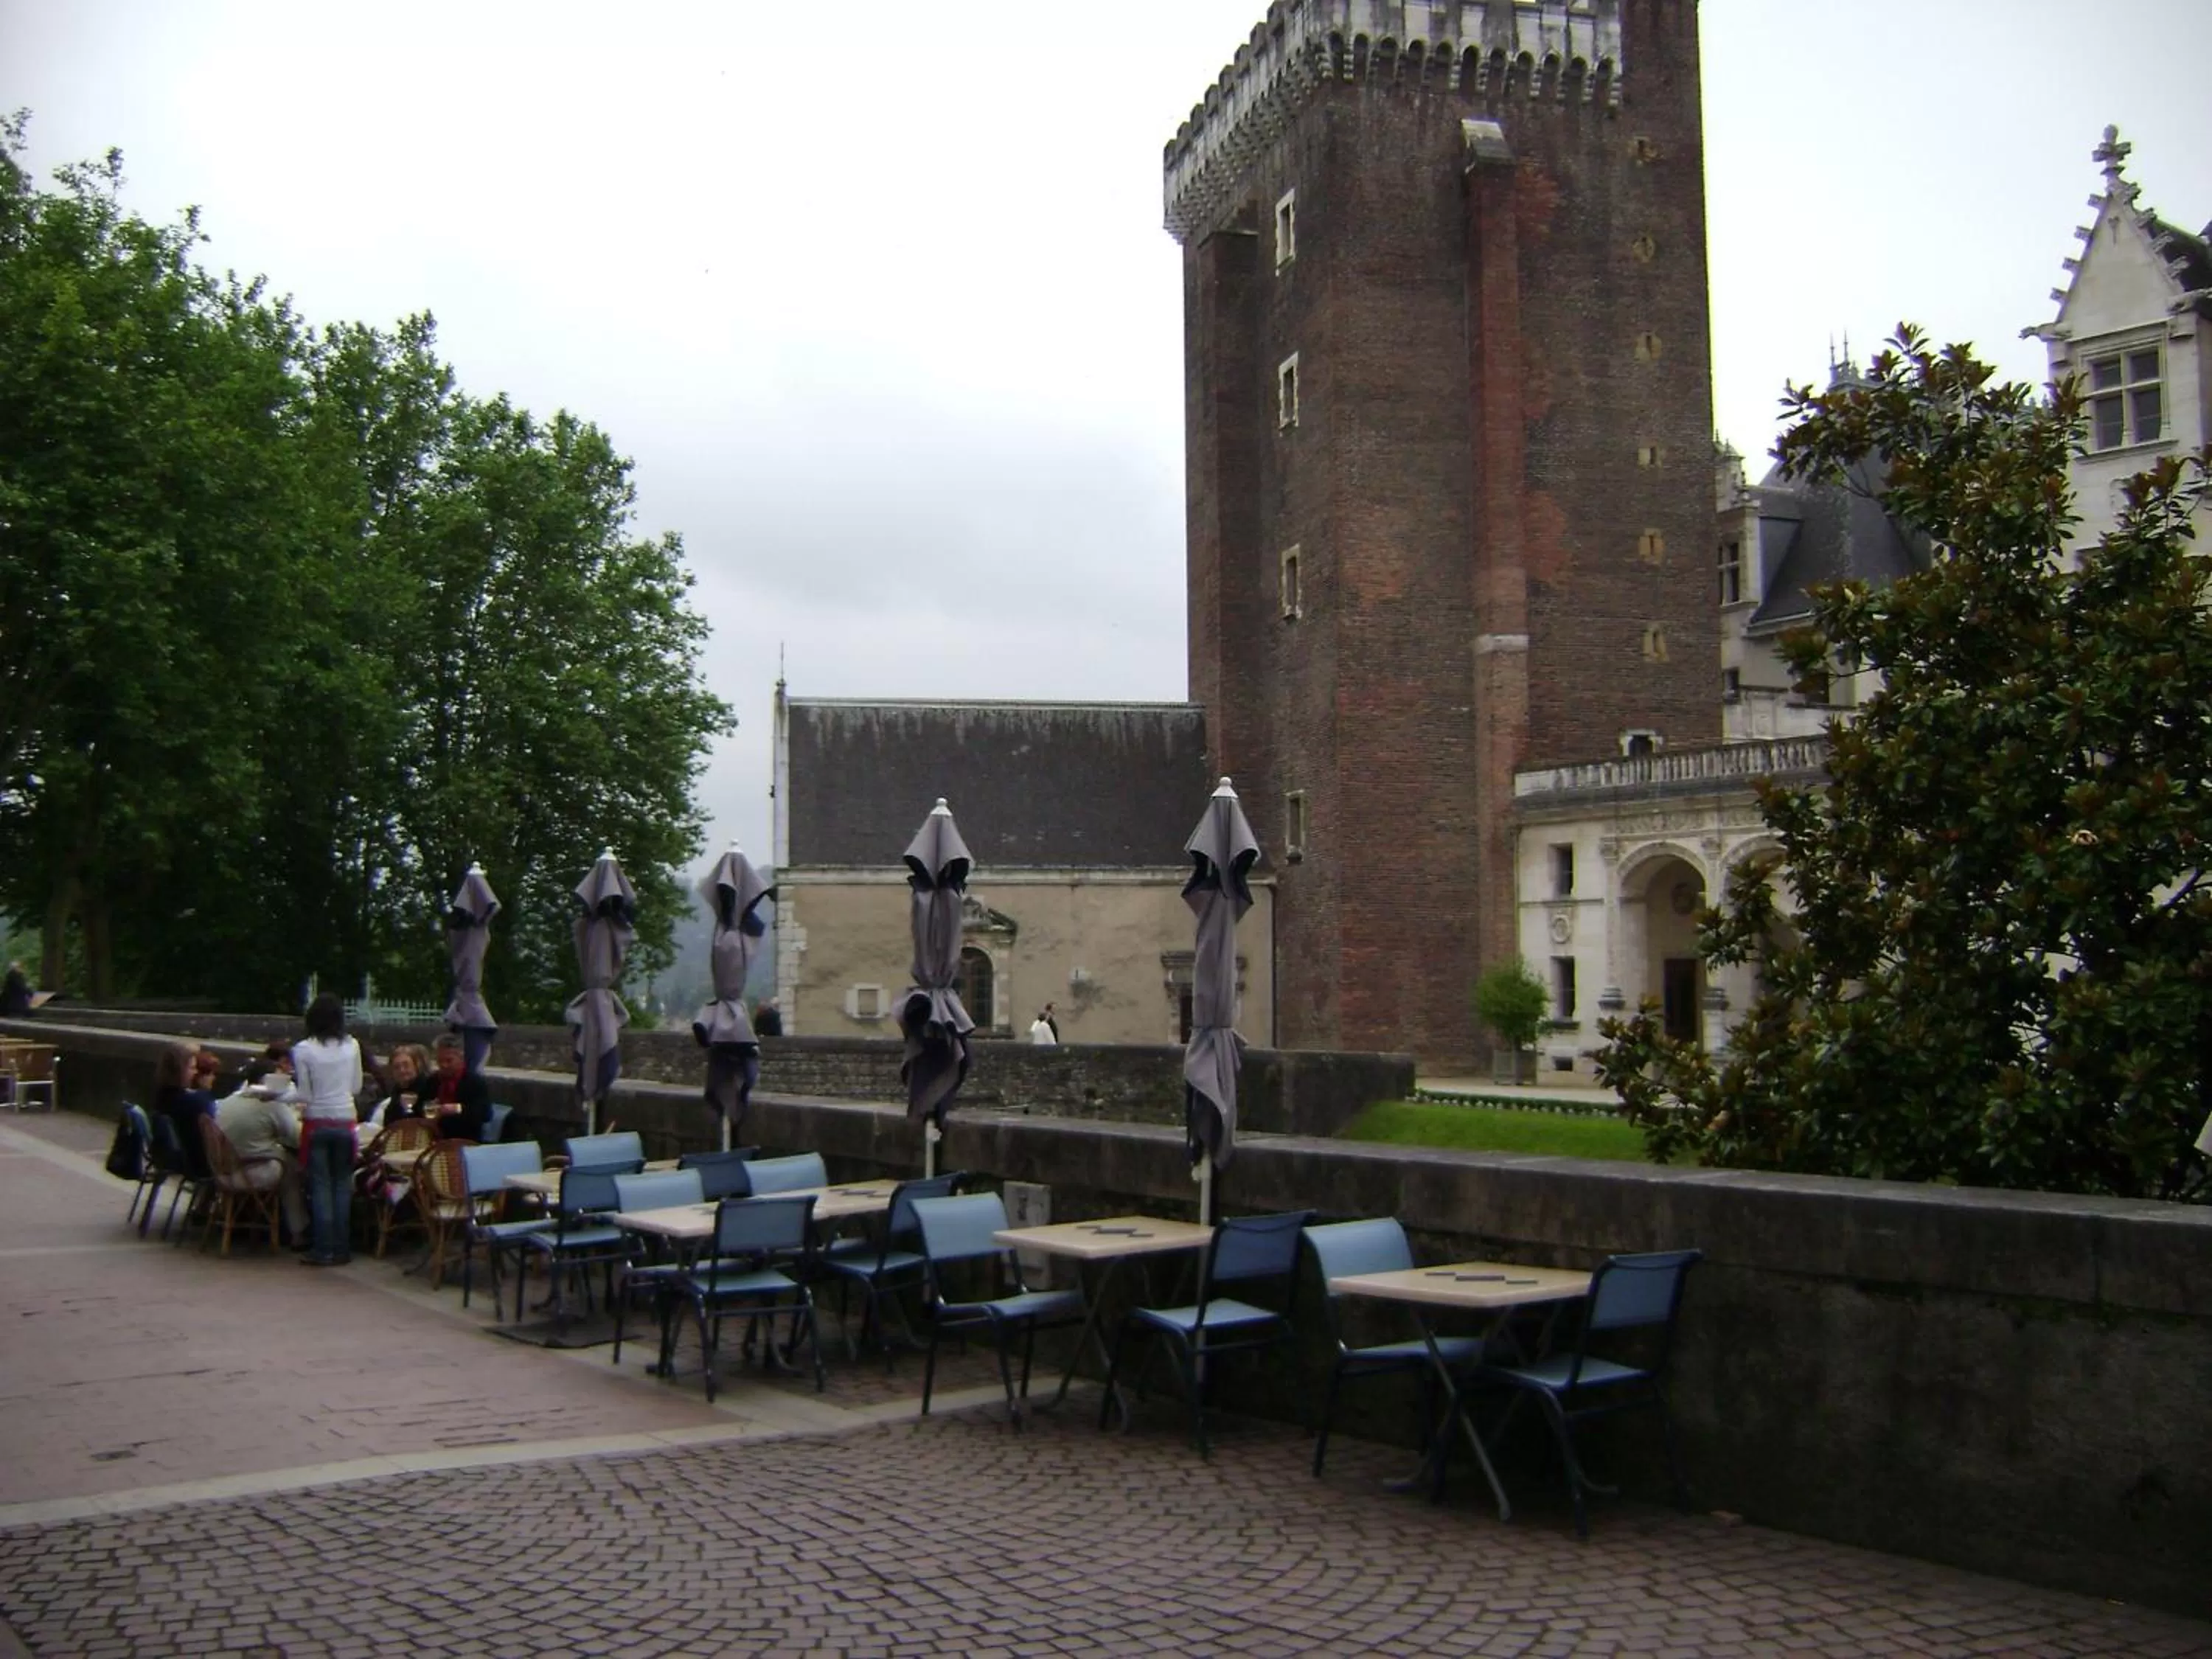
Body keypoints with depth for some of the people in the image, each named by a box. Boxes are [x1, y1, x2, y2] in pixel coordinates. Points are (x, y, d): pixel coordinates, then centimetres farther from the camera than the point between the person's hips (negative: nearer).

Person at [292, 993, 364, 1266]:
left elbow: (305, 1095, -8)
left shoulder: (303, 1050, -10)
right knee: (342, 1185, 10)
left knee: (320, 1186, 4)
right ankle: (342, 1248, 11)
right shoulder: (352, 1047, -2)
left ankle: (324, 1250, 3)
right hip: (345, 1121, 2)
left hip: (317, 1123, -2)